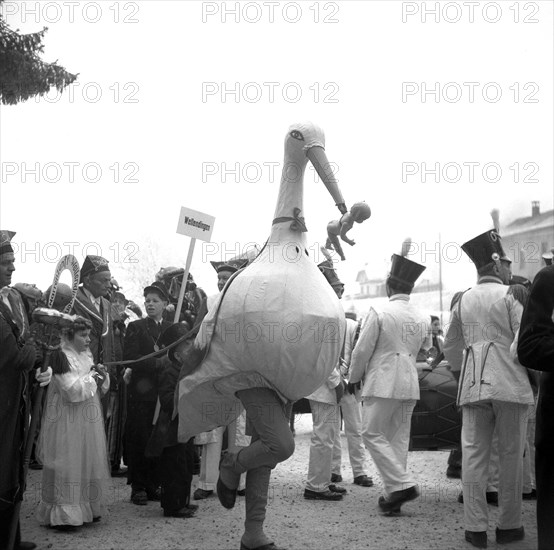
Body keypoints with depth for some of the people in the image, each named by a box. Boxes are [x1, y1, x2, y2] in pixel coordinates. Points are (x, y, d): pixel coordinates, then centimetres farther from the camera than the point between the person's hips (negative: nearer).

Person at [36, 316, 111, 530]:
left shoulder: (87, 355, 11)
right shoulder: (62, 357, -14)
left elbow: (99, 389, 16)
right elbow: (73, 390, -22)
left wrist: (102, 375, -3)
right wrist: (92, 376, -12)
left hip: (88, 421, 8)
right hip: (68, 423, -8)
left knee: (88, 462, 12)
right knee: (67, 464, -3)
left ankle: (86, 508, 22)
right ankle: (62, 514, 4)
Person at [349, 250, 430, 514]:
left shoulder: (379, 313, -11)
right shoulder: (422, 318, 6)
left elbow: (362, 351, -8)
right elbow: (425, 350, 16)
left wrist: (354, 379, 6)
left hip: (383, 383, -6)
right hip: (410, 385, 6)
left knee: (373, 433, 2)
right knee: (399, 437, 11)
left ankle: (402, 484, -9)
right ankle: (395, 495, 13)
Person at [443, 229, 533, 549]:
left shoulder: (463, 301, 12)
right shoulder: (511, 294, -3)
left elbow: (451, 350, 18)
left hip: (473, 387, 4)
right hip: (510, 384, -4)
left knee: (473, 454, 3)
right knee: (511, 455, 5)